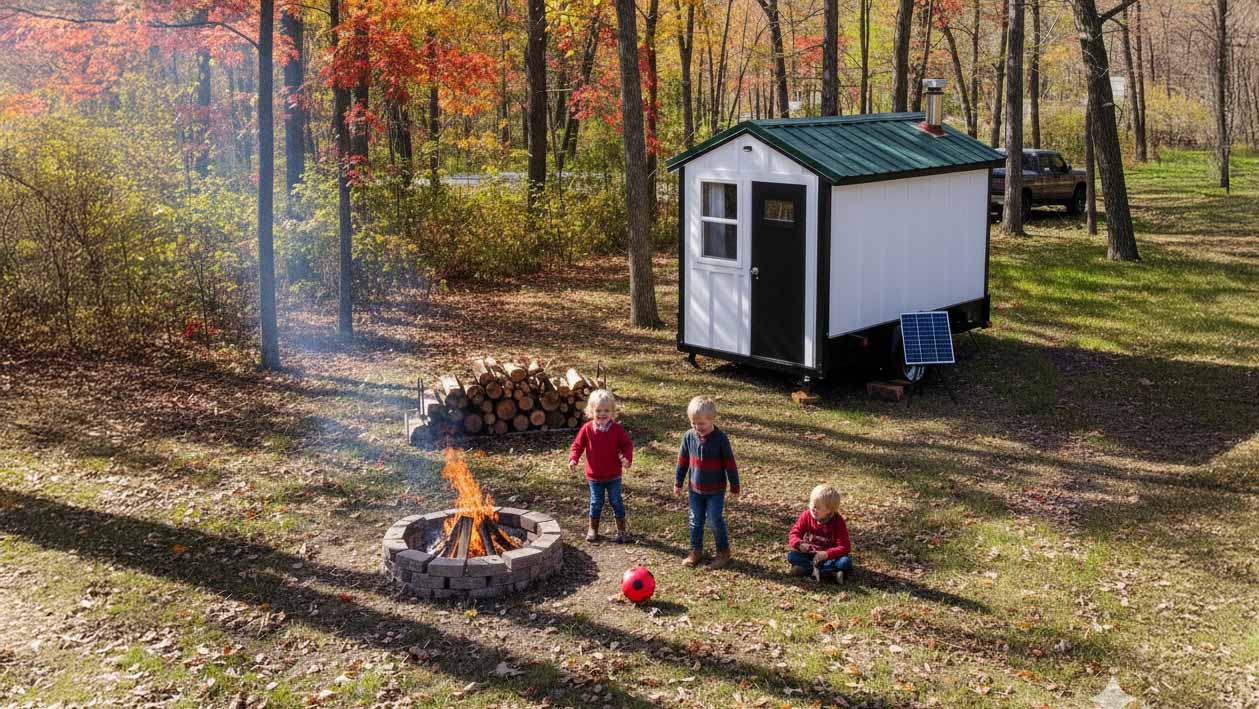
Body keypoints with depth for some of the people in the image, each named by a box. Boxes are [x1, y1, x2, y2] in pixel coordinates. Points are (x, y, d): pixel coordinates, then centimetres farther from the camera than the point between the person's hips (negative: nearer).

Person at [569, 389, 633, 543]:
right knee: (596, 503, 10)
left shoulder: (617, 429, -9)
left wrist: (627, 458, -23)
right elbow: (577, 445, -1)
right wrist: (573, 459, -17)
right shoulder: (587, 429, -8)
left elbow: (627, 444, -4)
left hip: (613, 476, 0)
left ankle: (621, 530, 18)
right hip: (594, 476, 0)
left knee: (616, 502, 6)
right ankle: (593, 529, 26)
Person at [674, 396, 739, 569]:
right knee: (696, 521, 12)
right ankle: (696, 550, 27)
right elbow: (682, 460, 6)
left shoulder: (720, 438, -16)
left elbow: (730, 464, -9)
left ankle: (723, 552, 15)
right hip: (695, 489, 4)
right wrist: (678, 483, 10)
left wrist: (734, 488, -5)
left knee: (715, 520, -1)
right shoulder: (689, 436, -5)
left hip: (716, 490, -4)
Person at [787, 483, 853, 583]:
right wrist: (799, 544, -29)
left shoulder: (838, 521, -13)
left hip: (829, 557, -2)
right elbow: (794, 534, -5)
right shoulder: (806, 516, -5)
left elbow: (845, 547, -18)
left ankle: (807, 569, -38)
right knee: (791, 556, -26)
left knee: (846, 562, -31)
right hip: (809, 554, 2)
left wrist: (827, 554, -34)